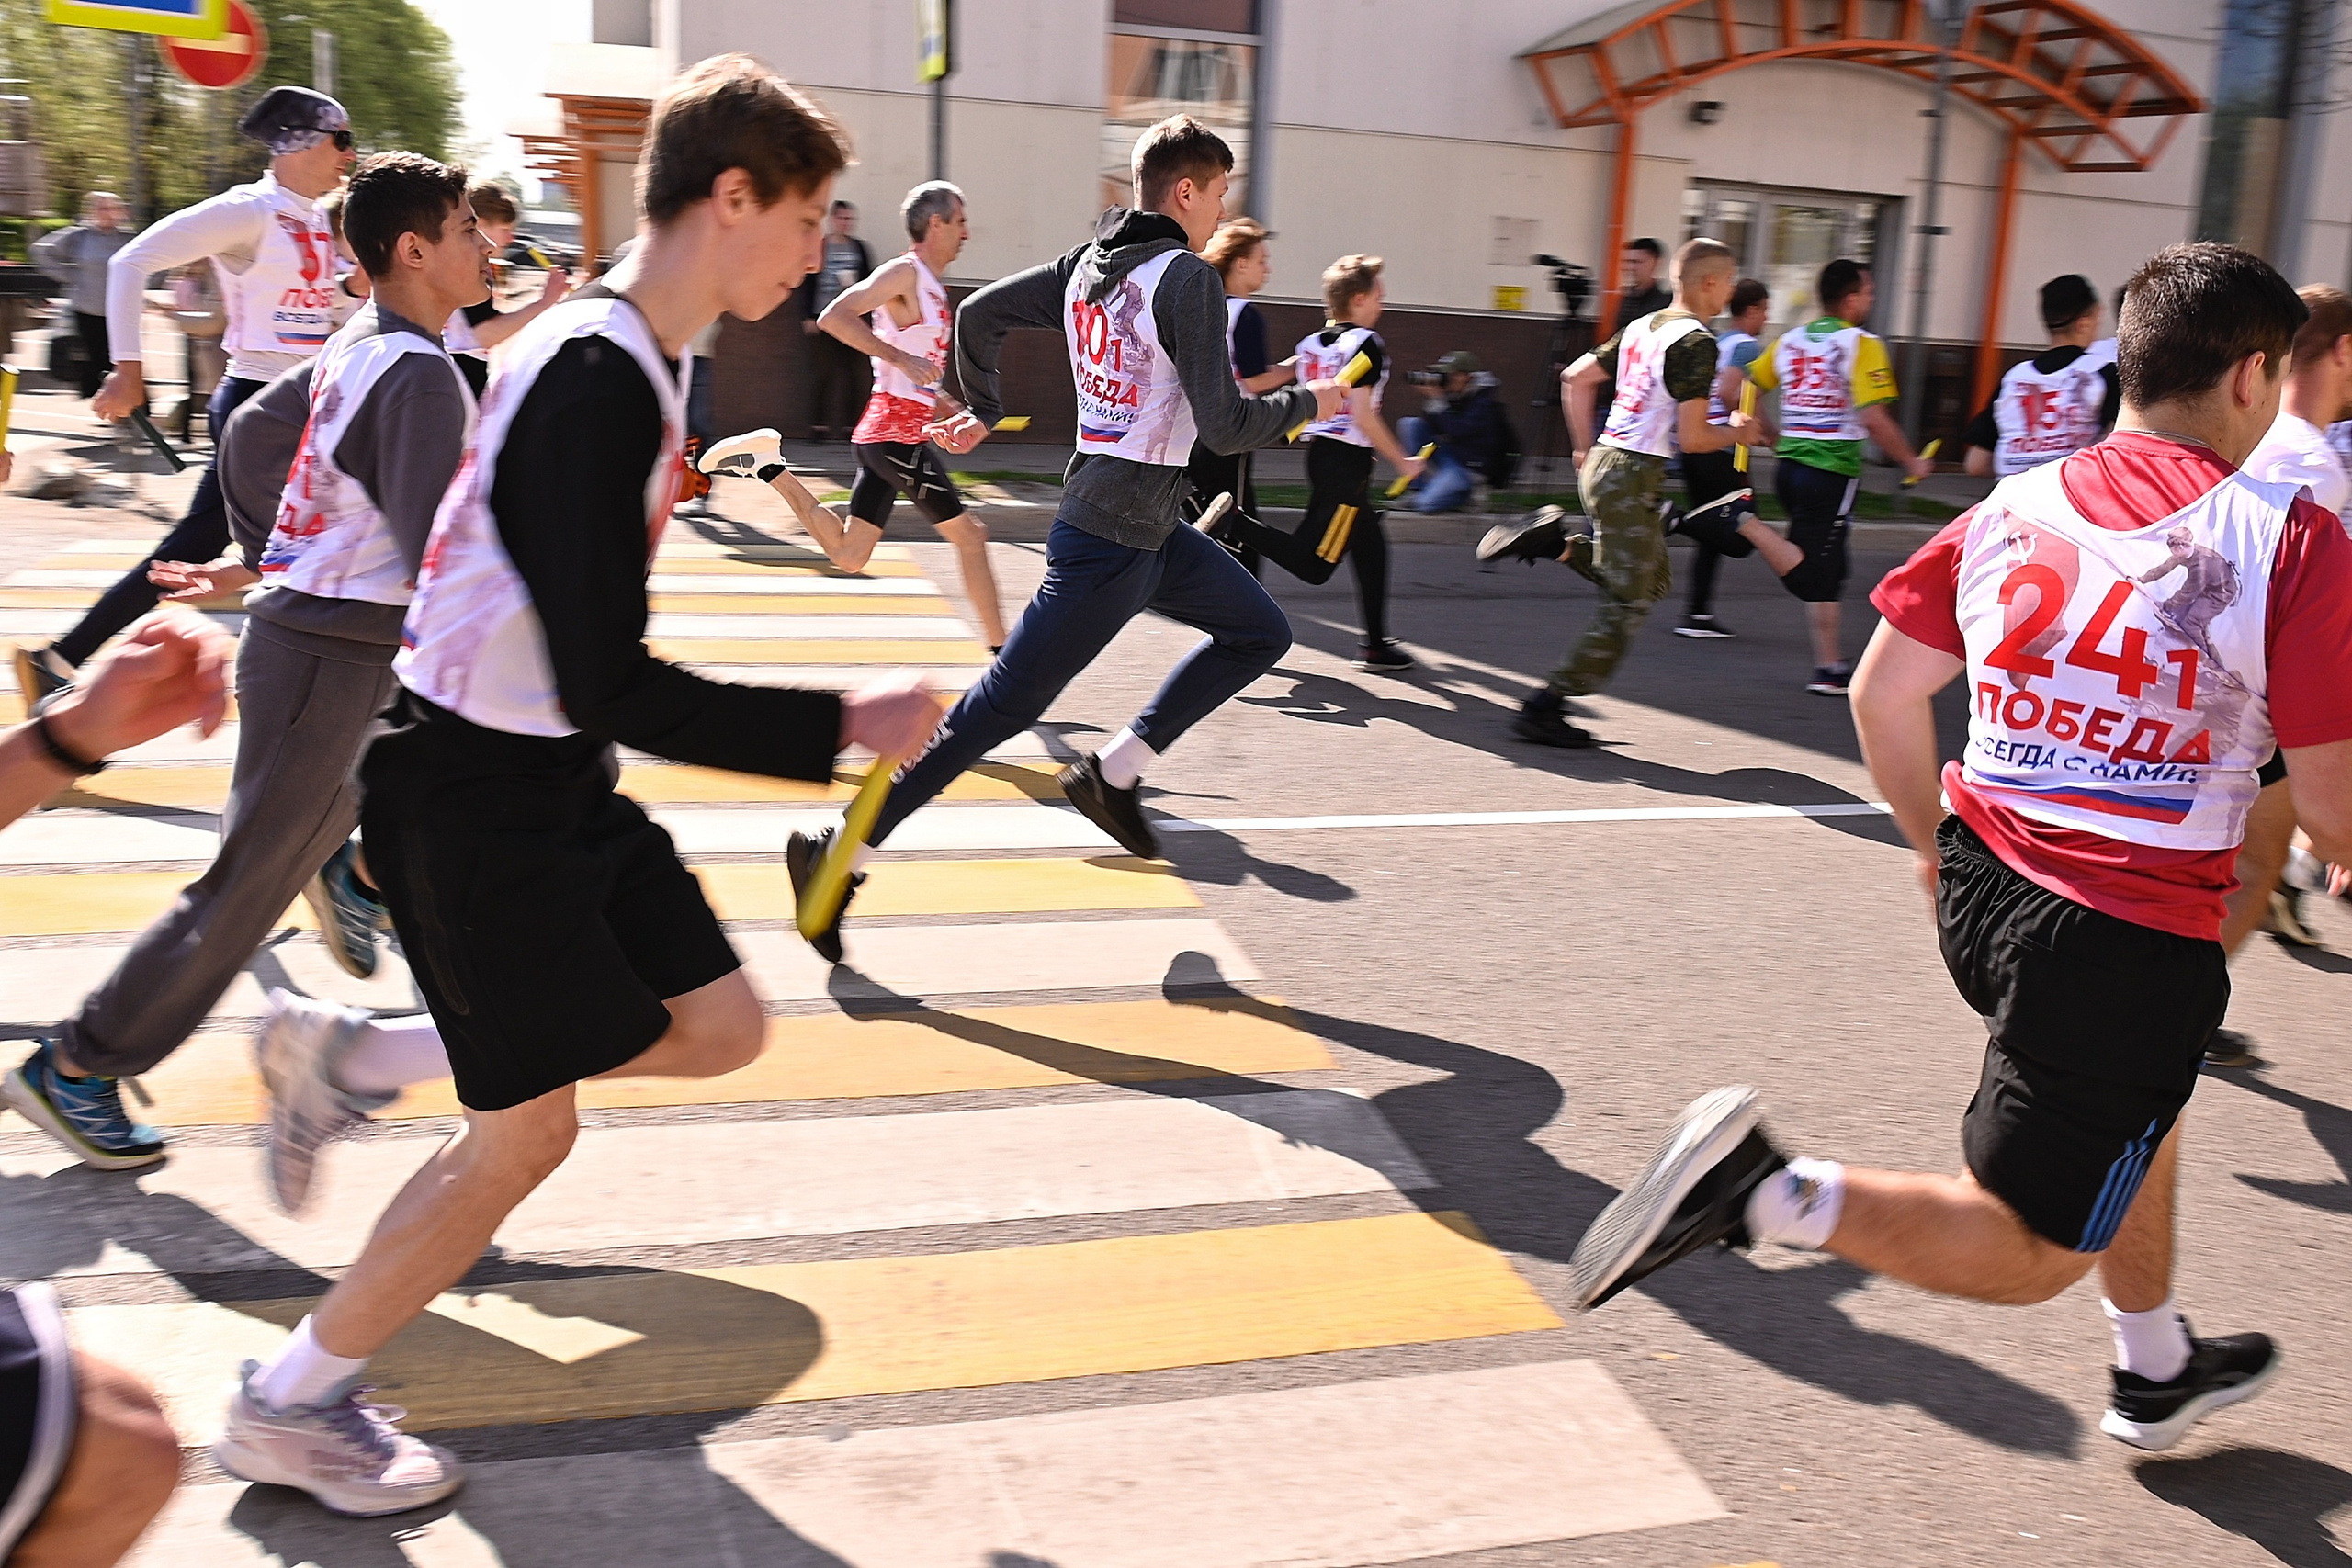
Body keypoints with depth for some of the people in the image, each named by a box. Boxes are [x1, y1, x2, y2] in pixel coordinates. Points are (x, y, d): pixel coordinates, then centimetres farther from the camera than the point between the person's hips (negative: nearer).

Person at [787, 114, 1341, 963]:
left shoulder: (1087, 263, 8)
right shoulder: (1188, 278, -16)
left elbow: (979, 312, 12)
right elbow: (1225, 426, -20)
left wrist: (982, 411, 25)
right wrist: (1308, 402, -3)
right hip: (1114, 542, -10)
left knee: (1259, 632, 17)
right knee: (1001, 706, -4)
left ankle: (1114, 773, 15)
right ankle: (839, 855, 3)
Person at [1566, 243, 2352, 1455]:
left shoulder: (2010, 510, 2)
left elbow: (1882, 693, 5)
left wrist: (1936, 845, 20)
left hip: (1982, 887, 7)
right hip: (2134, 939, -7)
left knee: (2137, 1105, 33)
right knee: (2025, 1252, 7)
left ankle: (2158, 1375, 52)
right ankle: (1771, 1194, -18)